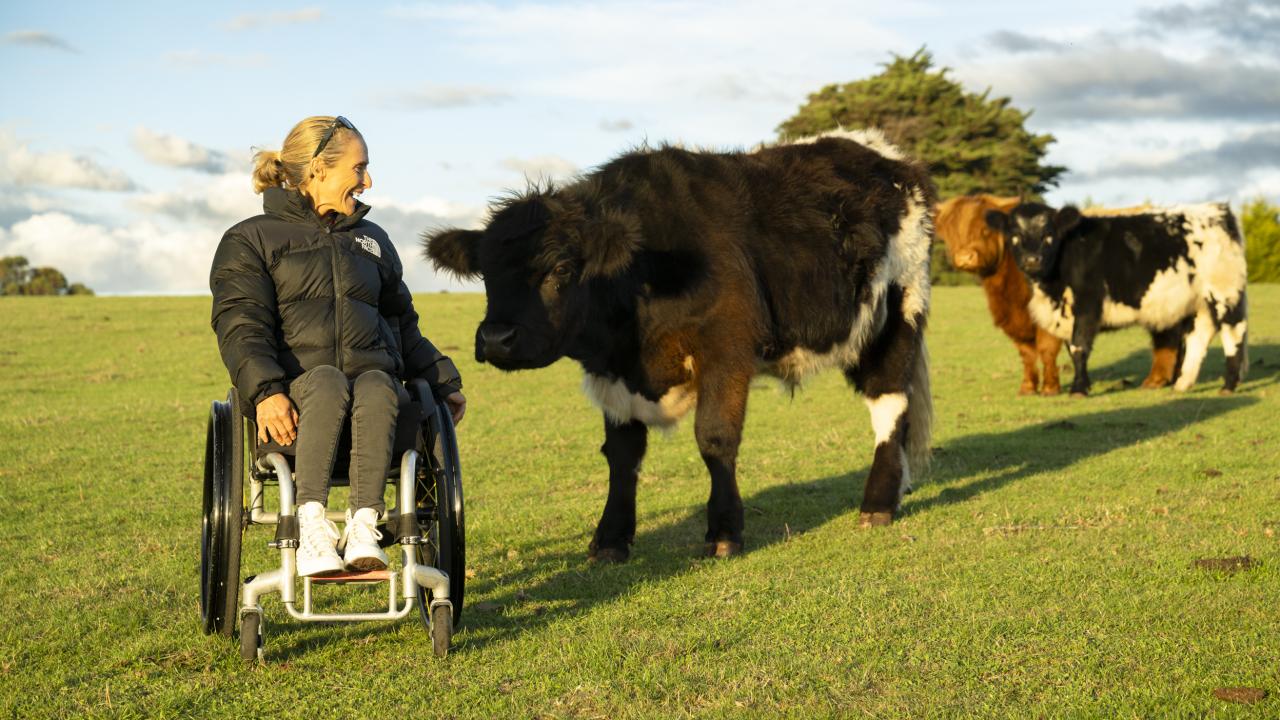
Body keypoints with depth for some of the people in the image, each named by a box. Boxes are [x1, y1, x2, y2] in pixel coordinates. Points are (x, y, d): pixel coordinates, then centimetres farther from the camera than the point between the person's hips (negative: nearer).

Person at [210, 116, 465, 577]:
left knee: (377, 388, -35)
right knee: (327, 382, -39)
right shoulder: (250, 240, 13)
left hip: (375, 378, 3)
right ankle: (311, 529, -48)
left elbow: (403, 326, 35)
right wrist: (265, 392, -20)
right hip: (294, 391, -3)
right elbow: (241, 327, -2)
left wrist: (442, 382, 20)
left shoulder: (373, 241, 30)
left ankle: (364, 528, -49)